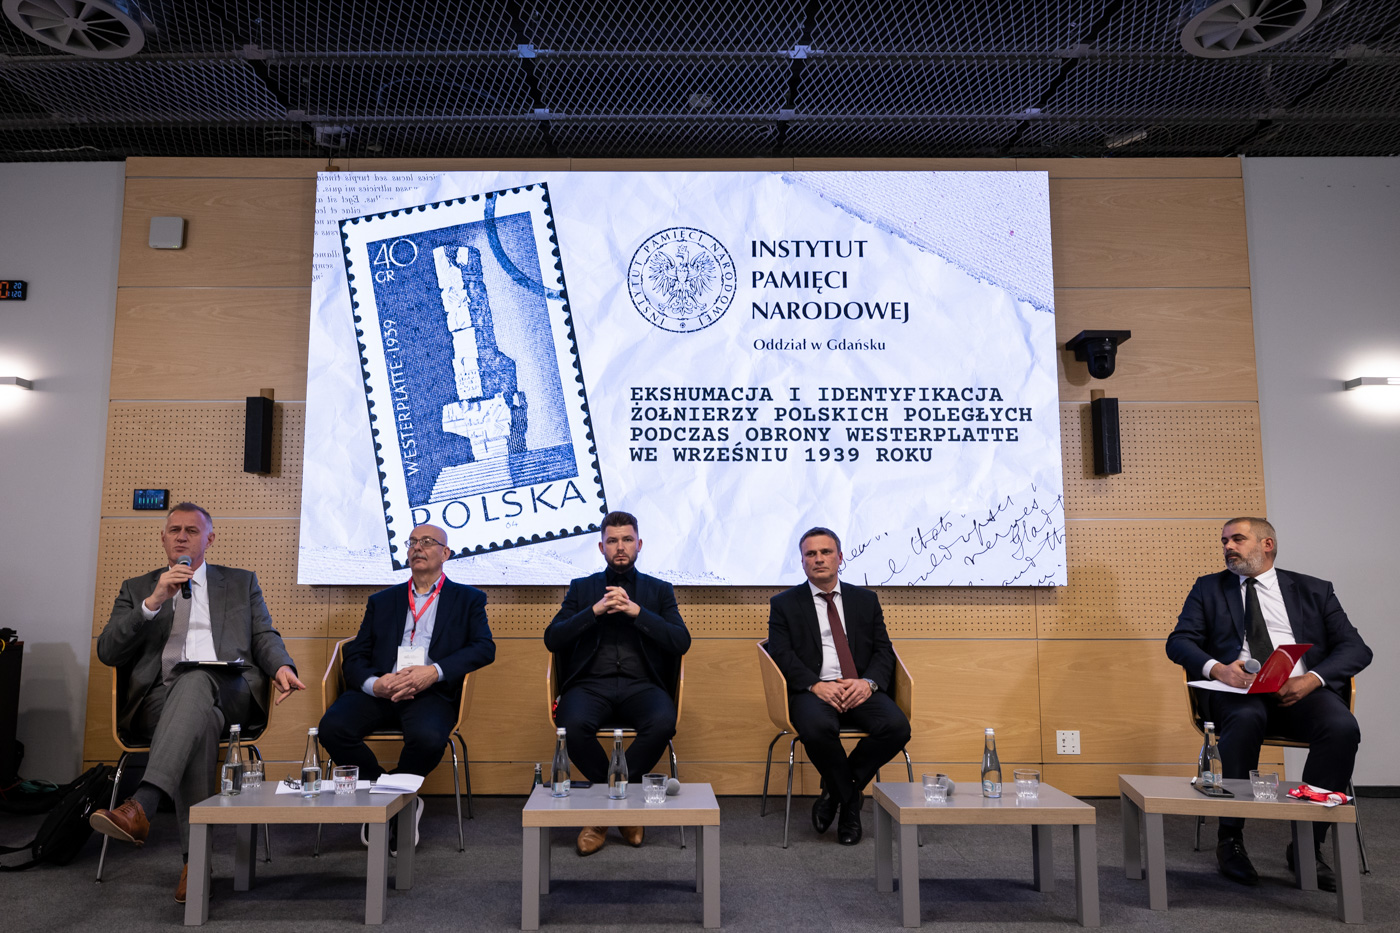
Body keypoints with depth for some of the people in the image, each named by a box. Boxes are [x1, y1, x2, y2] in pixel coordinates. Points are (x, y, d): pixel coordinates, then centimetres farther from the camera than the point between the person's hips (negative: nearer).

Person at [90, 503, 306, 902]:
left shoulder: (242, 583, 24)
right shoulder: (137, 589, 24)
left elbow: (264, 637, 14)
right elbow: (107, 651, 10)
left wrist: (281, 667, -10)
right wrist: (154, 602, -4)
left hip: (228, 692, 0)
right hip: (158, 698, 1)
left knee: (196, 679, -38)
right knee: (201, 718, -37)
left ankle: (141, 806, -52)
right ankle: (197, 855, -40)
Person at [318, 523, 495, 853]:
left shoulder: (468, 599, 15)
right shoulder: (382, 601, 23)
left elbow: (484, 648, 0)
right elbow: (354, 656, 13)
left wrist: (434, 671, -16)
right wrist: (373, 683, -10)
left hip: (431, 693, -3)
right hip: (378, 689, 3)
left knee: (428, 737, -34)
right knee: (333, 727, -26)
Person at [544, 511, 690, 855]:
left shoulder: (660, 590, 16)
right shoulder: (581, 588, 17)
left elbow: (681, 642, 2)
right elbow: (552, 639, 4)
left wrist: (637, 611, -8)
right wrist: (595, 611, -8)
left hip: (641, 685, 0)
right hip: (591, 683, 0)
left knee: (663, 721, -34)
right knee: (572, 723, -33)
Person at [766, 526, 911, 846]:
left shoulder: (866, 599, 19)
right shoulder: (784, 603, 11)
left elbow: (884, 650, 11)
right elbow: (781, 654, -1)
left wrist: (868, 682, -10)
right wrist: (816, 685, -17)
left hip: (860, 690, 3)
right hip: (812, 691, -2)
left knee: (897, 726, -27)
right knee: (817, 728, -36)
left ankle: (835, 790, -4)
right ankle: (850, 799, -6)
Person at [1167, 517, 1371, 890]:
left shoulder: (1314, 590, 18)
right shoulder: (1208, 588, 18)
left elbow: (1355, 648, 8)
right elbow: (1179, 642, 7)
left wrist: (1310, 679, -12)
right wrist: (1218, 669, -15)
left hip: (1301, 691, 1)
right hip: (1237, 691, -1)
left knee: (1342, 726, -31)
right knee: (1246, 718, -36)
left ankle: (1308, 844, -17)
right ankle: (1231, 839, -25)